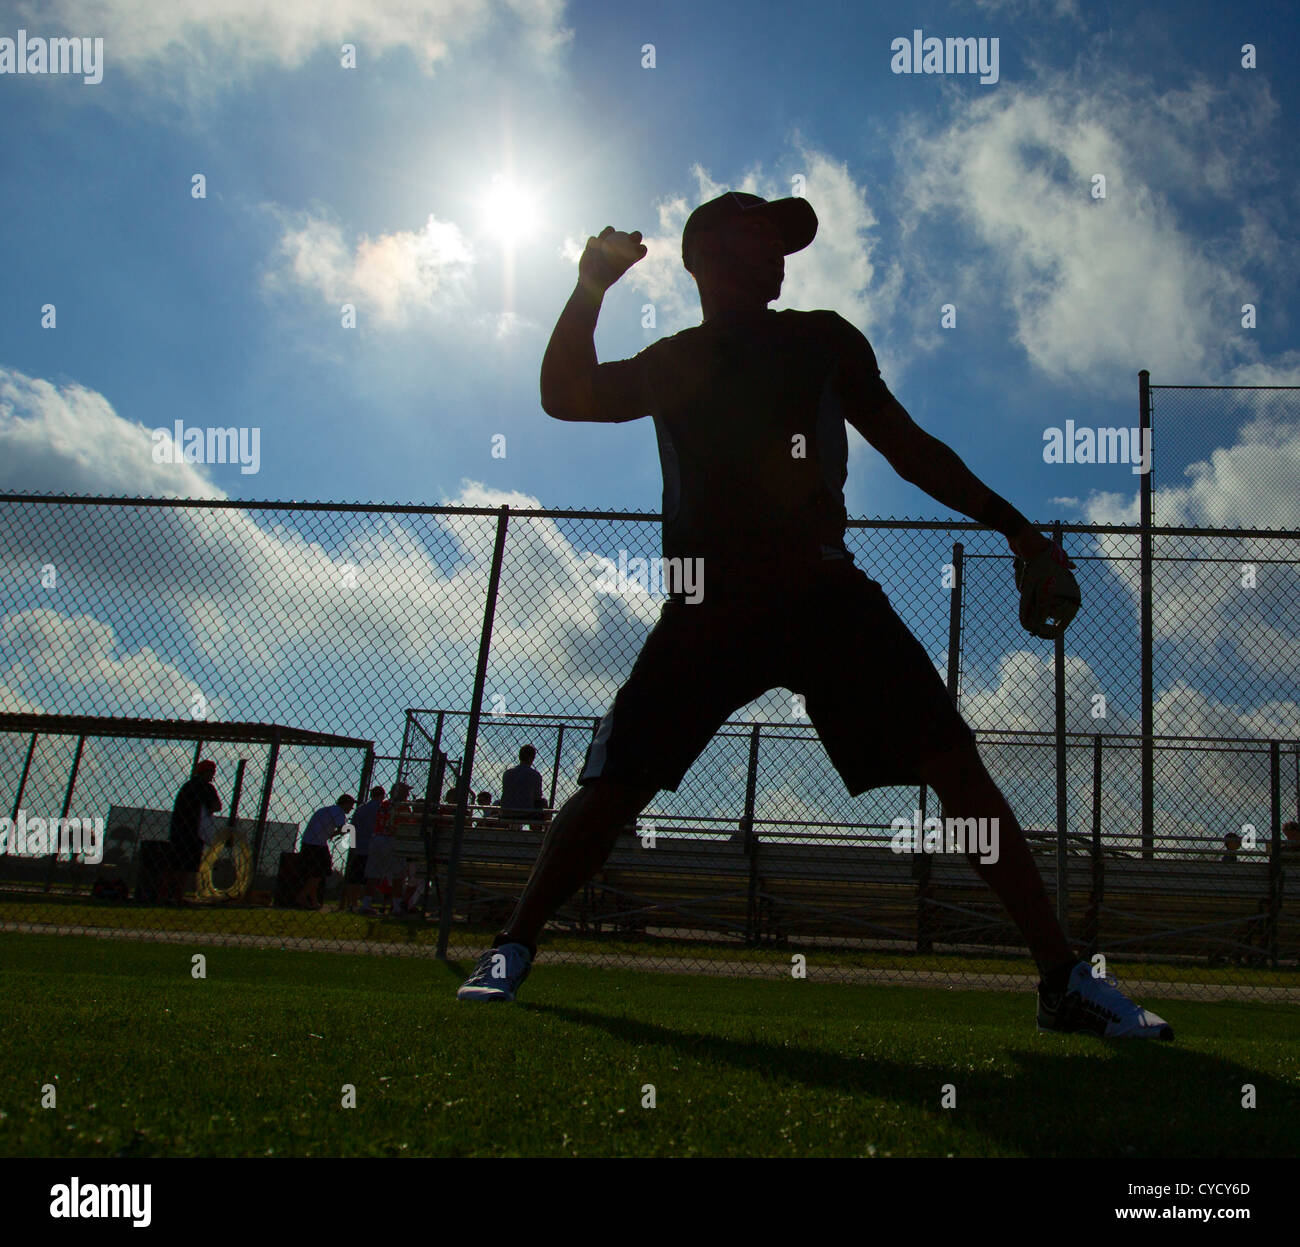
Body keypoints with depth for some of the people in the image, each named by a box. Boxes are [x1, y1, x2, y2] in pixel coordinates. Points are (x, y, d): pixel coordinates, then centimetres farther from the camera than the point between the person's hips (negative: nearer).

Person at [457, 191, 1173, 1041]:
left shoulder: (822, 340, 15)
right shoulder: (668, 363, 17)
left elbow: (907, 446, 16)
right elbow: (565, 396, 9)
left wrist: (1012, 524, 10)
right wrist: (591, 288, -3)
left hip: (824, 594, 0)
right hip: (708, 608, 0)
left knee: (954, 761, -12)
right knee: (614, 784, -7)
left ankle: (1065, 978, -5)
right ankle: (513, 951, 14)